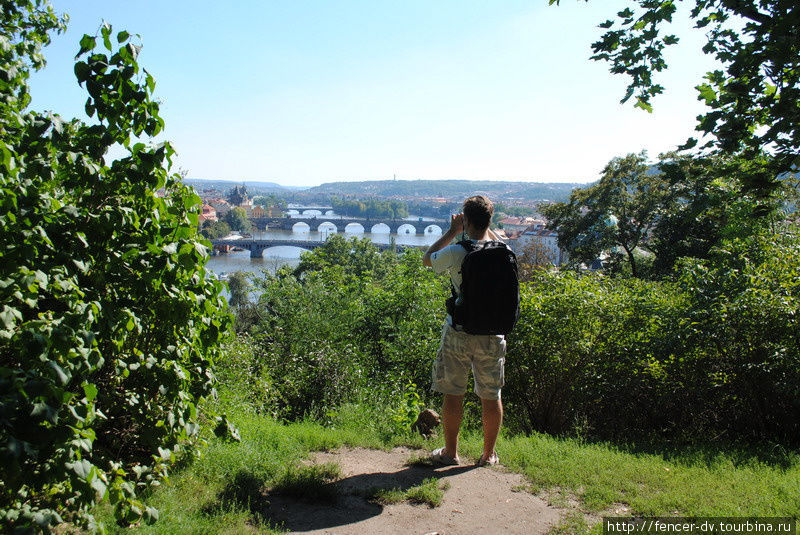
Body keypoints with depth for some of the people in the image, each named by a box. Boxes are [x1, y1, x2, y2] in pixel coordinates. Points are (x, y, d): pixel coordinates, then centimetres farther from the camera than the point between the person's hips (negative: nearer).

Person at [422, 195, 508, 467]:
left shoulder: (456, 253, -14)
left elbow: (427, 258, 6)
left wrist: (452, 231, 10)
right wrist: (487, 229, 19)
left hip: (459, 334, -3)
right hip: (493, 336, 3)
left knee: (453, 394, 10)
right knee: (491, 396, 13)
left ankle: (450, 452, 21)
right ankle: (489, 454, 25)